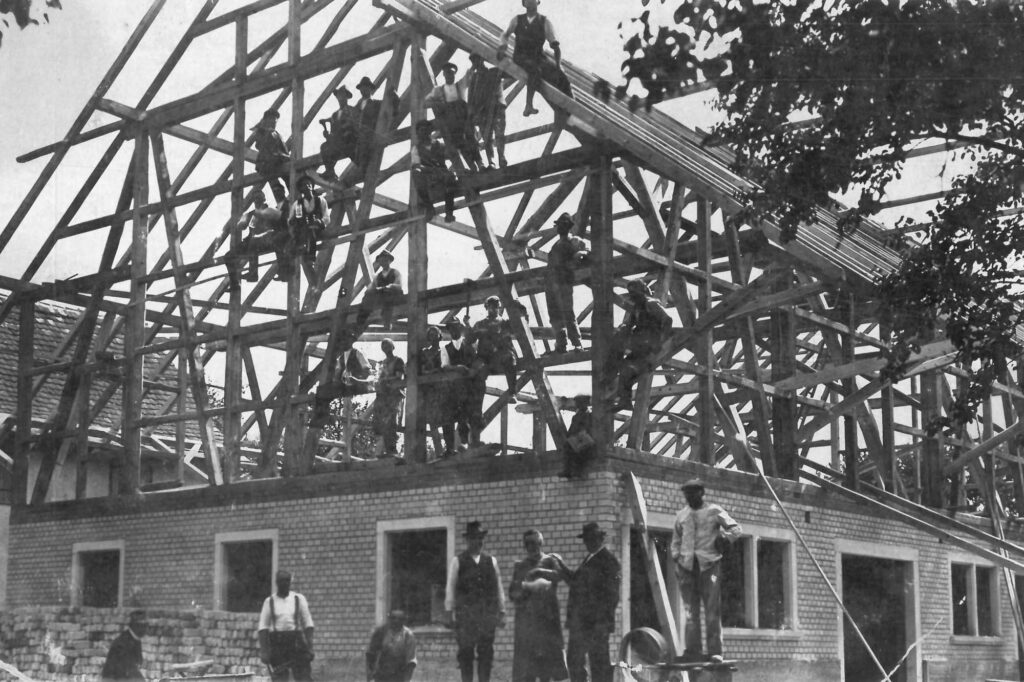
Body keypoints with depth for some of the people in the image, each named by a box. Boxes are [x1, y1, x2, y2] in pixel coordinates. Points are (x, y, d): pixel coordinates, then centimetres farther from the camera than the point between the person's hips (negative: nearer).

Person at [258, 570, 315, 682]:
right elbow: (263, 627, 2)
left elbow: (308, 624, 3)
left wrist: (310, 647, -7)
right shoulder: (269, 602, 7)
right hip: (277, 643, 0)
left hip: (297, 643, 0)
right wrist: (264, 650, -9)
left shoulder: (299, 599, 6)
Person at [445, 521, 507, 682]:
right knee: (466, 653, -1)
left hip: (488, 614, 2)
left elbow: (499, 588, 12)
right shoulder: (457, 562, 4)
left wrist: (501, 612, 8)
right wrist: (449, 613, -2)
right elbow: (450, 588, 3)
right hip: (465, 613, -2)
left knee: (486, 653, 1)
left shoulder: (491, 561, 12)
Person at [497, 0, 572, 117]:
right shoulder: (517, 20, 10)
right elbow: (506, 35, 24)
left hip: (539, 58, 2)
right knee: (535, 69, -38)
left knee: (561, 77, -22)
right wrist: (503, 44, 0)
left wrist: (558, 64, -7)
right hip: (521, 58, -2)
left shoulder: (545, 22, 6)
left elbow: (555, 45, 4)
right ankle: (529, 106, -45)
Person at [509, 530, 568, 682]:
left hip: (547, 618, -2)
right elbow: (512, 594, 9)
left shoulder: (550, 561, 6)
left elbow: (559, 575, -16)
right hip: (525, 618, 2)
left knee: (546, 657, -3)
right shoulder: (519, 565, 14)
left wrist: (540, 571, -31)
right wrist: (525, 588, -11)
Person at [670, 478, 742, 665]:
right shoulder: (681, 515, 16)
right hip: (687, 565, 4)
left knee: (713, 611, -7)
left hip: (709, 564, -3)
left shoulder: (714, 511, 5)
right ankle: (693, 650, 2)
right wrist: (676, 556, 11)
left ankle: (715, 652, -6)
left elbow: (736, 528, 4)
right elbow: (676, 540, 25)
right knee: (691, 611, 1)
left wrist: (725, 539, -10)